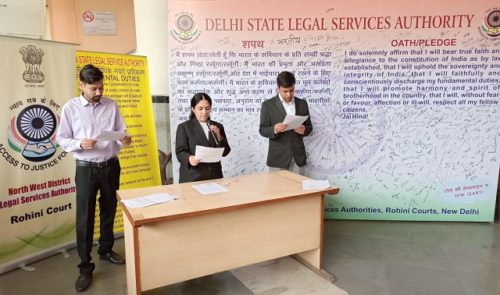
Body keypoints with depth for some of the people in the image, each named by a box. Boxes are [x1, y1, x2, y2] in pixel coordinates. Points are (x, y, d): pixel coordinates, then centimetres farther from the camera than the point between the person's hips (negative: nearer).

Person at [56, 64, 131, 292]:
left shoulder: (112, 105, 2)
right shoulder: (70, 107, -4)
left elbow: (121, 132, 4)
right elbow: (61, 139, -2)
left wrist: (124, 140, -19)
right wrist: (80, 144, -21)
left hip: (111, 166, 3)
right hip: (86, 169, -2)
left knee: (109, 212, 15)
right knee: (84, 218, 1)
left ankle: (106, 250, 36)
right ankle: (85, 267, 13)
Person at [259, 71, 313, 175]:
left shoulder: (302, 104, 8)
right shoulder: (268, 104, -1)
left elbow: (309, 126, 13)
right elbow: (262, 130, -3)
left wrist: (304, 129, -11)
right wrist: (274, 129, -24)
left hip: (297, 156, 3)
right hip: (278, 158, -2)